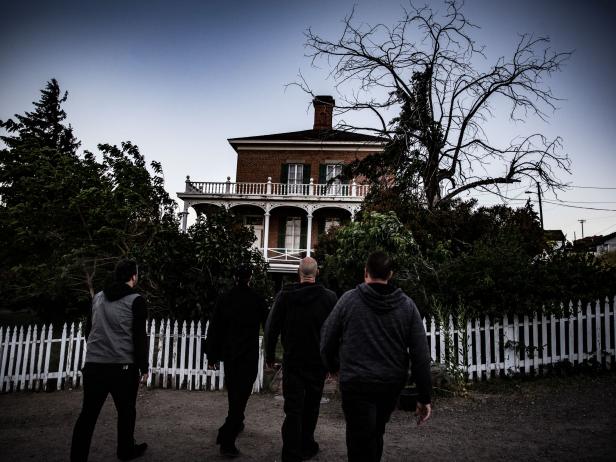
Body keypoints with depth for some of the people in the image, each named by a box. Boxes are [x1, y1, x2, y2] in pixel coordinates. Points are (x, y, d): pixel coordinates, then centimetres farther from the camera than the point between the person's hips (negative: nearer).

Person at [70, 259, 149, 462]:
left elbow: (89, 330, 19)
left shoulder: (98, 298, 11)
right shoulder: (136, 301, -7)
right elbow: (140, 337, -10)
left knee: (88, 414, 8)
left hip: (93, 365, 5)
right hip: (123, 367, -4)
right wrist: (143, 367, -2)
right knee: (126, 411, 13)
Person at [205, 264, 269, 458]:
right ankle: (227, 438, -8)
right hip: (249, 354, -4)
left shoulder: (224, 299, -1)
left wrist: (212, 354, 7)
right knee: (241, 393, -1)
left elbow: (214, 328, 0)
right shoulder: (257, 299, -8)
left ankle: (236, 423, 40)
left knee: (233, 391, 21)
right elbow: (267, 325, 1)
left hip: (229, 353, 4)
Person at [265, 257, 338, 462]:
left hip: (292, 361, 0)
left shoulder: (285, 295, -6)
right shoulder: (329, 297, -8)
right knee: (311, 406, 17)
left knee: (293, 408, 6)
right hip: (318, 362, 1)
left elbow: (272, 328, -2)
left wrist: (270, 356, 10)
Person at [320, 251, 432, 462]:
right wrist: (424, 397, 2)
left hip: (357, 384, -4)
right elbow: (421, 355, -4)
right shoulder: (407, 305, -2)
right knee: (376, 435, 26)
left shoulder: (349, 299, -8)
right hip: (392, 384, 4)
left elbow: (327, 340, -2)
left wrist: (332, 365, 18)